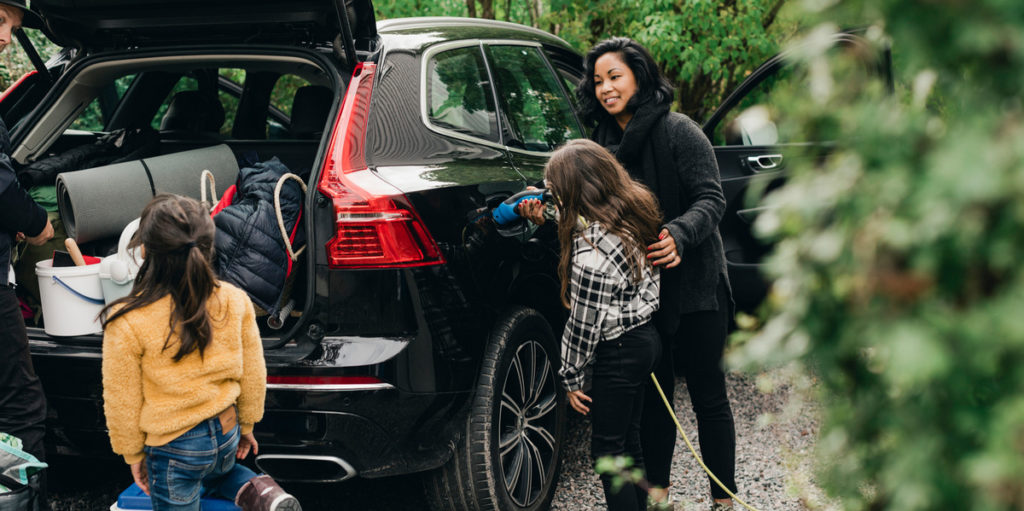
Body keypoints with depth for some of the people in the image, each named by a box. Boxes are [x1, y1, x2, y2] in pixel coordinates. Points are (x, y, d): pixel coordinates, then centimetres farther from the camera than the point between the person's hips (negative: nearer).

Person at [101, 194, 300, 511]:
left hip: (175, 448, -4)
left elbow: (122, 401, -10)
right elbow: (253, 376, 1)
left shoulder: (127, 324, -21)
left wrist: (133, 454, 6)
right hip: (226, 432, 5)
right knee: (217, 472, 35)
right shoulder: (235, 302, -11)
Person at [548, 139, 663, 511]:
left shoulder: (591, 250, -27)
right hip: (644, 337, 9)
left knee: (608, 449, 3)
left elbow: (585, 323, -20)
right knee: (629, 442, 20)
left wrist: (572, 377, -7)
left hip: (617, 354, -9)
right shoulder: (635, 209, -1)